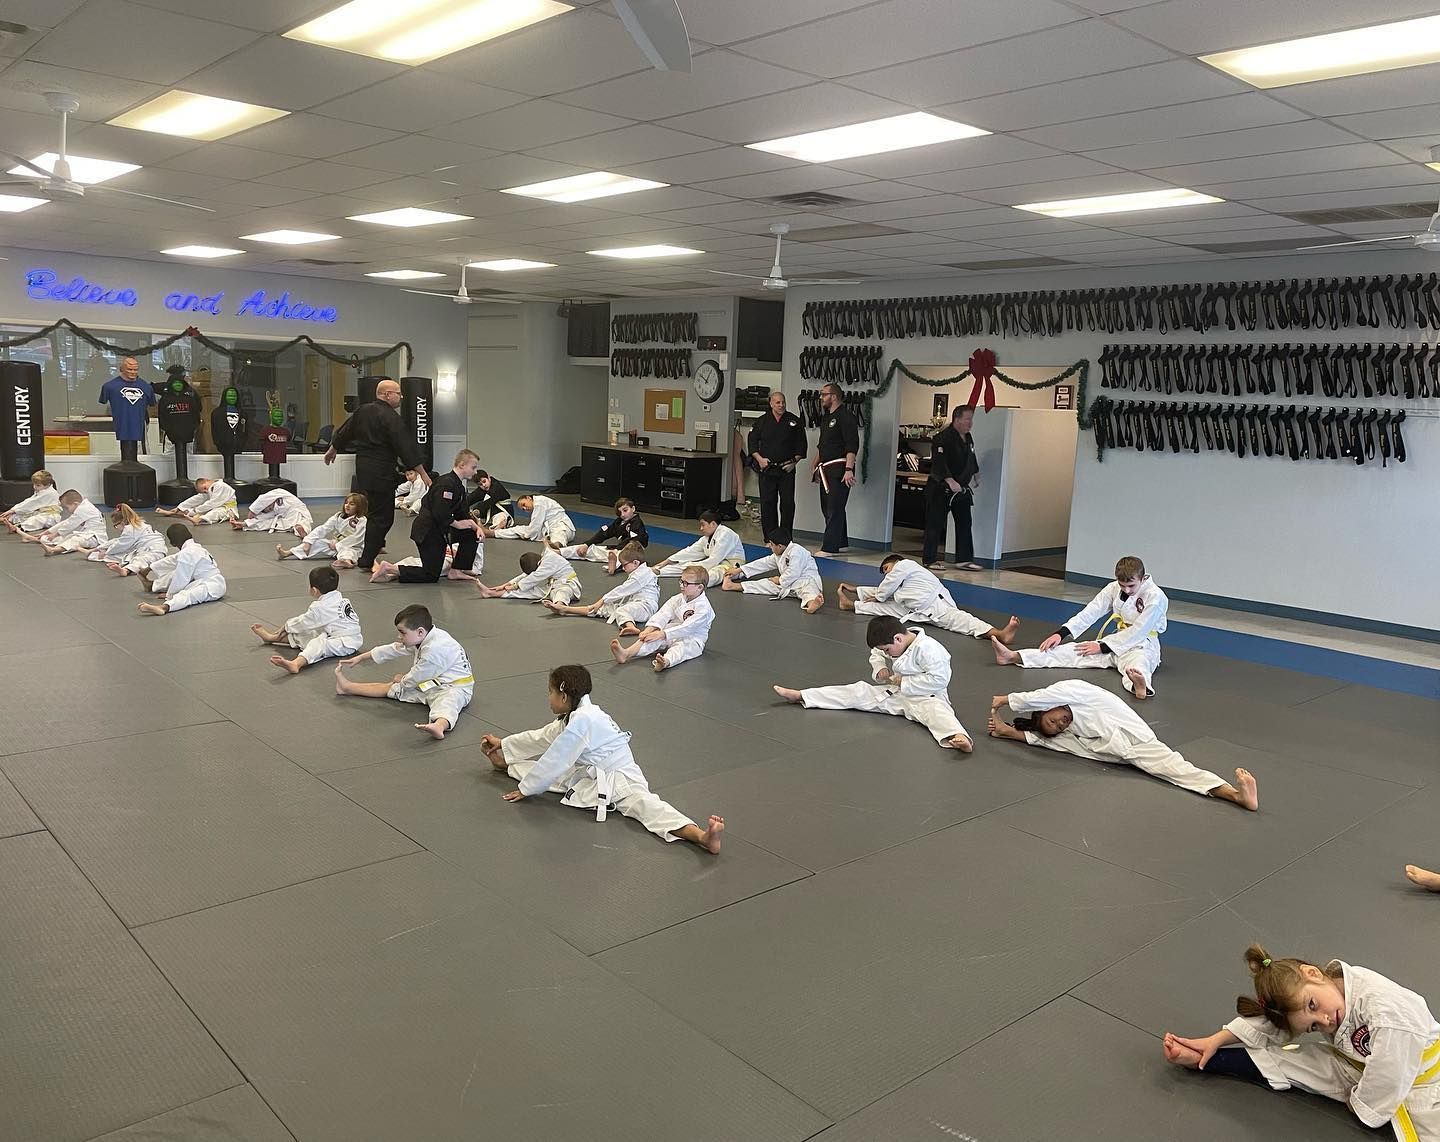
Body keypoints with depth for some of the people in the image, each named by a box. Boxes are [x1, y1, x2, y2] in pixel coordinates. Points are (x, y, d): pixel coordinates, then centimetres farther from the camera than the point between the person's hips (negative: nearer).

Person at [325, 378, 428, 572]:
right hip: (381, 472, -8)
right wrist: (423, 473, -15)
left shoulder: (363, 411, 9)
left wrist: (332, 450, 38)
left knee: (376, 511, 22)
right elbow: (406, 447, -17)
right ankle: (366, 561, 0)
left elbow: (343, 433, 21)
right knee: (382, 516, -2)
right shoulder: (391, 418, -15)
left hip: (362, 467, 8)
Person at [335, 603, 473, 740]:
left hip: (454, 687, -10)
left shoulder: (436, 648, -28)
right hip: (431, 683, 10)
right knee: (393, 687, 11)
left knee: (446, 702, -42)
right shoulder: (422, 639, 3)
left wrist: (402, 680, 8)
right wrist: (360, 658, 26)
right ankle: (347, 687, 22)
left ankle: (439, 725, -75)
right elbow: (392, 650, 18)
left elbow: (415, 678, -15)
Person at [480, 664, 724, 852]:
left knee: (643, 803, -37)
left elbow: (555, 761, -18)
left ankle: (700, 836, -56)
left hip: (618, 779, -10)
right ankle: (506, 763, 42)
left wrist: (526, 789, -8)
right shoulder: (574, 718, 10)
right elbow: (540, 739, 25)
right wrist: (502, 743, 32)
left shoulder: (581, 722, -22)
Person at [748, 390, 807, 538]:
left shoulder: (794, 421, 5)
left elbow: (801, 444, 9)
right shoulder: (762, 421, 4)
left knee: (788, 503, -4)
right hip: (767, 468, 0)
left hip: (787, 468, 0)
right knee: (767, 503, 1)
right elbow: (752, 441, 7)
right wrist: (759, 459, -4)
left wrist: (794, 461, -1)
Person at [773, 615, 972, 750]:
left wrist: (904, 682, -24)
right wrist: (879, 668, -2)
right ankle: (800, 696, 3)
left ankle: (959, 737, -71)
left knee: (936, 710, -40)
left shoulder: (928, 649, -26)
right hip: (897, 692, 7)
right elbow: (876, 654, 21)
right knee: (859, 692, 1)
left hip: (926, 696, -7)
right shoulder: (894, 645, 1)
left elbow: (938, 679, -30)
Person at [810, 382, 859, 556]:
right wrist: (815, 464, 25)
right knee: (827, 508, 13)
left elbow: (852, 445, -19)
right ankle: (841, 543, 24)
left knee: (834, 509, -8)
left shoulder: (845, 416, -13)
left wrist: (849, 469, -24)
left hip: (839, 469, -10)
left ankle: (830, 547, -7)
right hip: (826, 470, 10)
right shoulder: (826, 416, 18)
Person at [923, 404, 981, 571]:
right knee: (936, 524, -1)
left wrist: (976, 477, 31)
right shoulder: (943, 438, -17)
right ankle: (929, 559, 8)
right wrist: (951, 481, -34)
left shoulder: (968, 438, 11)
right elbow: (939, 463, -26)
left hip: (962, 488, 8)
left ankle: (964, 560, 13)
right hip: (941, 488, -8)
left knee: (965, 524, 7)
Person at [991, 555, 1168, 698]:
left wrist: (1103, 647, -16)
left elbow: (1137, 632, -18)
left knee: (1137, 663, -42)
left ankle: (1140, 685, -80)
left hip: (1141, 645, -5)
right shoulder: (1113, 588, 3)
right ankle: (1013, 657, -24)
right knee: (1071, 651, -11)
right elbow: (1089, 613, -2)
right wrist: (1061, 633, -13)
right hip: (1115, 642, 5)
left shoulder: (1156, 597, -16)